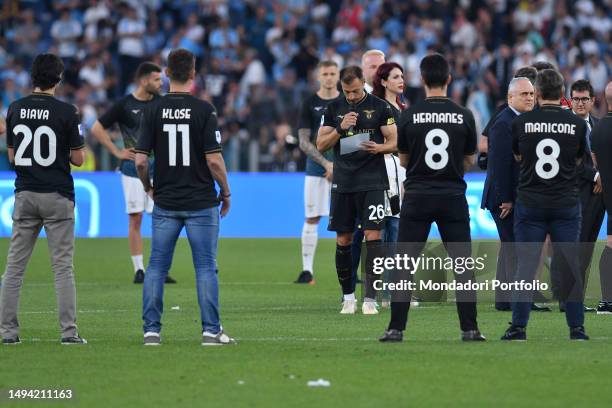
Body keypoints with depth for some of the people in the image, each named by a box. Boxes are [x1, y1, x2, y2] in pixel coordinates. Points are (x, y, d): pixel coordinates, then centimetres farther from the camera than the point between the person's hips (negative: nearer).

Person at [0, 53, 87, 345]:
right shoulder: (66, 112, -9)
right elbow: (78, 159, -4)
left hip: (24, 196, 3)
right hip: (57, 196, -3)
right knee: (62, 266, 0)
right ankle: (69, 331, -4)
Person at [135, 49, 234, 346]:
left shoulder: (153, 110, -2)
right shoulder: (204, 110, -9)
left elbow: (140, 159, -4)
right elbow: (213, 159, -12)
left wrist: (149, 188, 15)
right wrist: (226, 191, 3)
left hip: (165, 203, 2)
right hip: (201, 203, -2)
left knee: (157, 267, 8)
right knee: (206, 267, 3)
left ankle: (151, 330, 5)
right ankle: (210, 331, 1)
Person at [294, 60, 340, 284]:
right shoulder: (310, 104, 2)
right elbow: (304, 142, -1)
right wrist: (326, 163, -12)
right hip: (316, 169, -1)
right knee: (312, 219, -3)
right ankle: (307, 270, 0)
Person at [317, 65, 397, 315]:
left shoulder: (379, 107, 0)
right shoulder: (334, 109, 8)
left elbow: (395, 142, 1)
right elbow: (321, 145, 5)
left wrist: (379, 147, -21)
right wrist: (341, 128, -11)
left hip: (372, 182, -3)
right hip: (343, 183, 3)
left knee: (373, 236, -11)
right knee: (343, 240, 5)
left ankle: (370, 299, -11)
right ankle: (348, 296, 17)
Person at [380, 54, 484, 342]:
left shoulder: (409, 115, -4)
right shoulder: (464, 116, -2)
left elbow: (403, 160, 6)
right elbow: (470, 160, 8)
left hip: (417, 197, -1)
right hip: (453, 197, 1)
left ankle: (396, 329, 1)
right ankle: (469, 329, 3)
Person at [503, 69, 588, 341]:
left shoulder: (521, 123, -3)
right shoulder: (577, 124, -2)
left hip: (530, 203, 0)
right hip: (566, 203, 0)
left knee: (526, 265, 3)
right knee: (570, 266, 6)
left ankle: (518, 327, -1)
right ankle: (576, 327, 6)